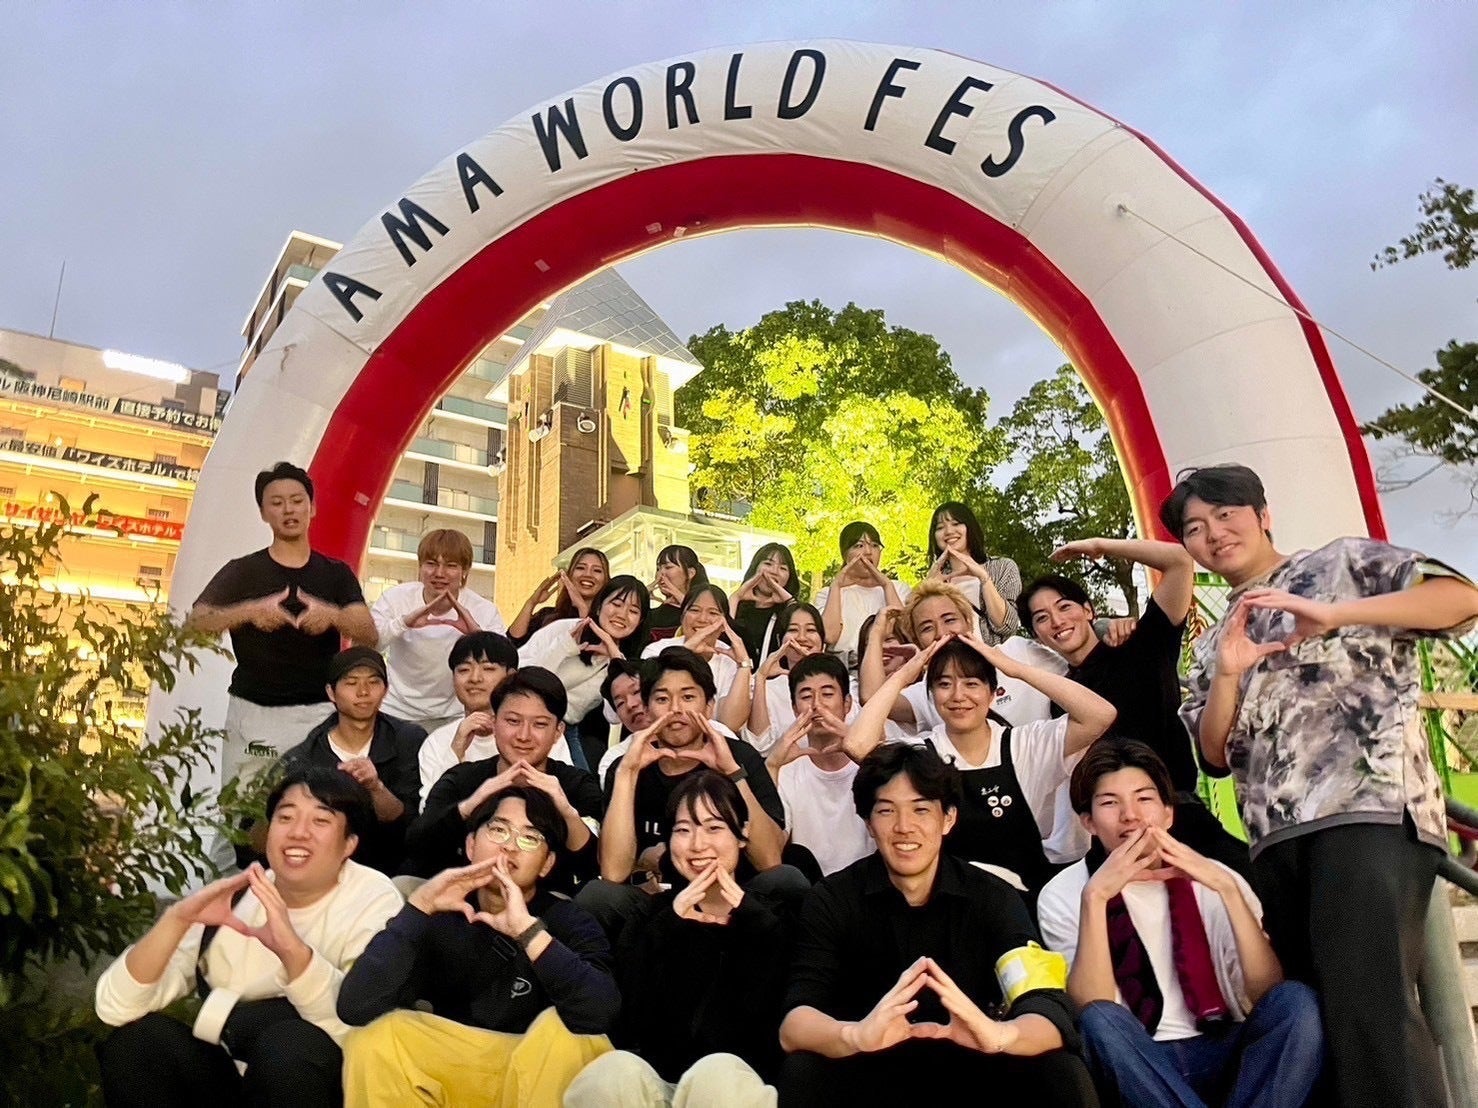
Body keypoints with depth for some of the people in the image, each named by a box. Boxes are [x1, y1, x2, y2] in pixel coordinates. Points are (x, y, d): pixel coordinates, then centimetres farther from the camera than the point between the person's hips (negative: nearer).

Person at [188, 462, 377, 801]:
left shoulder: (336, 574, 10)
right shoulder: (242, 571, 7)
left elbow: (370, 636, -1)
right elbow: (196, 622, -6)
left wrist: (333, 616, -21)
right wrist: (251, 611, -23)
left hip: (318, 714, 1)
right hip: (253, 713, 0)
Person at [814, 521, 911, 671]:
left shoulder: (899, 589, 20)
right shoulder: (828, 594, 16)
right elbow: (829, 636, -5)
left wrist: (887, 585, -1)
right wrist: (836, 585, -2)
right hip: (845, 669, -1)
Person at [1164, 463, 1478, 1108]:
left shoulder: (1343, 563, 12)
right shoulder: (1212, 644, 25)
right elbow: (1215, 756, 16)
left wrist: (1336, 614, -14)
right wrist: (1226, 675, -1)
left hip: (1374, 807, -5)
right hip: (1275, 837, 6)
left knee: (1367, 1001, -23)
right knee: (1312, 1007, 4)